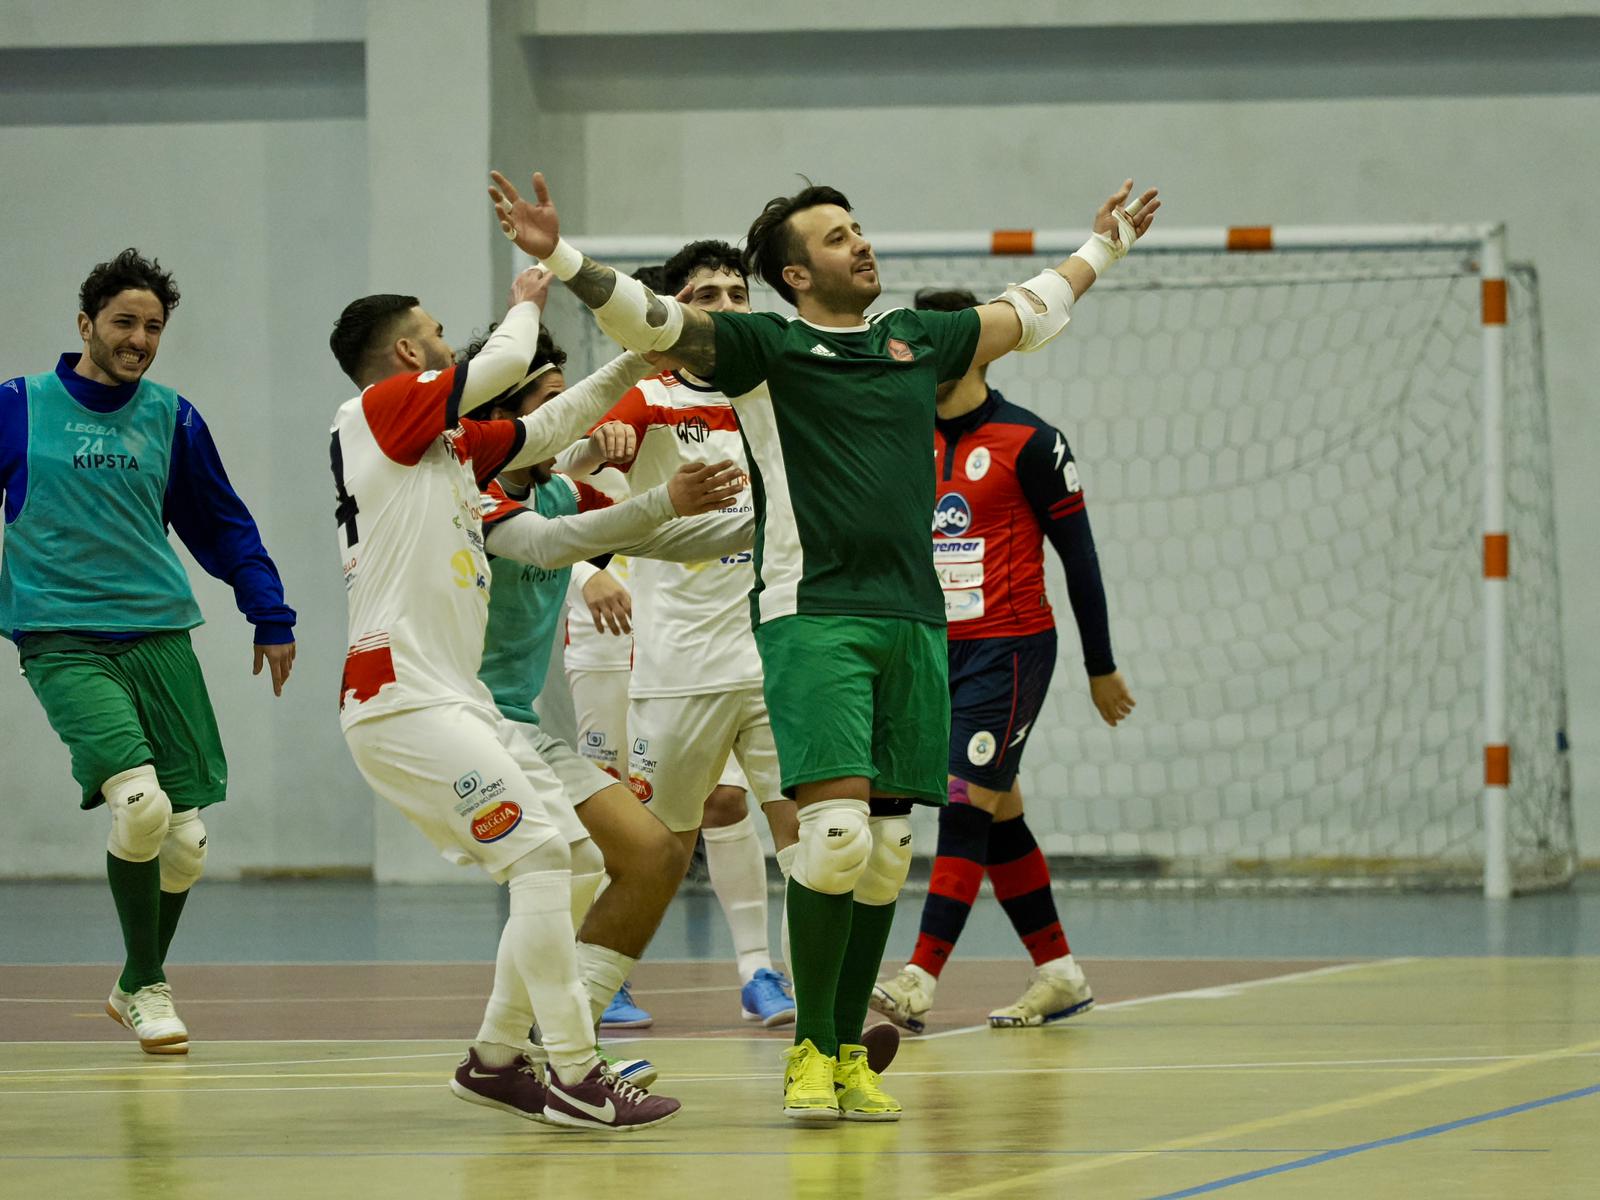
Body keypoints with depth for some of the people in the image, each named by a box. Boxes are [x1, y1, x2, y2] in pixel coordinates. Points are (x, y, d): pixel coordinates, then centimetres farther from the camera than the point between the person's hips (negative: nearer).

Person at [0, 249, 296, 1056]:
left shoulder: (172, 420, 10)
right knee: (140, 801, -23)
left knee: (185, 836, 0)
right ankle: (146, 987, -3)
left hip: (159, 635, 4)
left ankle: (136, 985, 25)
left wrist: (270, 617, 17)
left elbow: (222, 525, 19)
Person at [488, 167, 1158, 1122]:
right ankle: (812, 1050, -5)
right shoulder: (765, 347, 4)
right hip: (812, 613, -5)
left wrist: (1103, 248, 47)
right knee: (836, 831, -17)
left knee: (886, 848, 3)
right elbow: (652, 318, -9)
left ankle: (851, 1053, 13)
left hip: (913, 620, 5)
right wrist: (561, 257, -23)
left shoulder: (918, 339, 20)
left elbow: (1029, 314, 36)